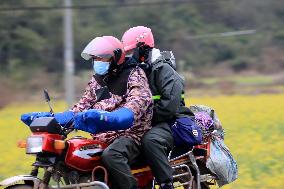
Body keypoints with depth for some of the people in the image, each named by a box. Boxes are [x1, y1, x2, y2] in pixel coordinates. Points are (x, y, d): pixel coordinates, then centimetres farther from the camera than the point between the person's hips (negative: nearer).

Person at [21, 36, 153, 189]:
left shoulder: (134, 74, -2)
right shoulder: (97, 80, 21)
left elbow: (138, 102, -22)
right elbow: (82, 107, 18)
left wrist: (109, 117, -41)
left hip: (130, 135, -8)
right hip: (101, 138, 8)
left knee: (111, 155, -38)